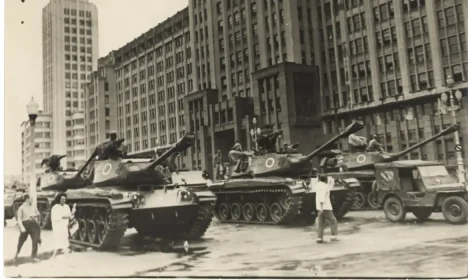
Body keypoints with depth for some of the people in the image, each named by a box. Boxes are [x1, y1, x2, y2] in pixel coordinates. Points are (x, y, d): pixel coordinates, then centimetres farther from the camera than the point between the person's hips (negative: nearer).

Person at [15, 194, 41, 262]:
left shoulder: (33, 207, 8)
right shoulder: (22, 208, -6)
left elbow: (38, 213, 23)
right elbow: (19, 218, -11)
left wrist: (35, 215, -1)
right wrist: (21, 227, -21)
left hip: (33, 224, 3)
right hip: (25, 224, -3)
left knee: (35, 240, -9)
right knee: (21, 240, 12)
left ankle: (34, 256, -1)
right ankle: (17, 253, 39)